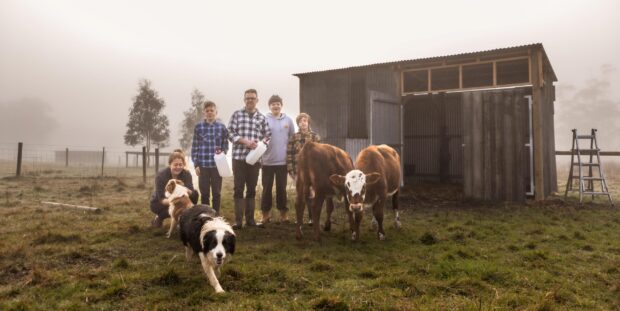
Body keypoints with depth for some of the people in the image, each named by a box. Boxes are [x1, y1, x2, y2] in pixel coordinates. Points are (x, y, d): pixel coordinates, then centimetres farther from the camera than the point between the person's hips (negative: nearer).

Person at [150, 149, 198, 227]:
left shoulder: (186, 174, -16)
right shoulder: (161, 175, -25)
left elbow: (192, 192, -26)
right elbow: (161, 198, -27)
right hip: (158, 202, -3)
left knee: (194, 194, -22)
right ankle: (159, 217, -3)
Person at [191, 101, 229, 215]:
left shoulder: (222, 127, 2)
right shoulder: (198, 127, 1)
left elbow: (226, 145, 8)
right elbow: (194, 147, 2)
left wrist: (222, 152, -14)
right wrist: (196, 164, -2)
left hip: (217, 165, 0)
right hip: (203, 165, 0)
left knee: (216, 193, 8)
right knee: (204, 193, 8)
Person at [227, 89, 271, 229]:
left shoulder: (262, 117, 7)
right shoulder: (237, 114, 3)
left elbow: (268, 135, 7)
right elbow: (230, 133, -3)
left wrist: (259, 143, -12)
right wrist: (244, 141, -16)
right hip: (239, 157, -2)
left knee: (251, 189, 9)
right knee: (238, 189, 0)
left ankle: (250, 218, 18)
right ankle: (238, 220, 3)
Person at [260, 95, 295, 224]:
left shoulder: (288, 120, 6)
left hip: (283, 160, 1)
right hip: (267, 160, -1)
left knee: (281, 188, 9)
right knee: (267, 188, 6)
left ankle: (283, 213, 18)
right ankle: (266, 213, 16)